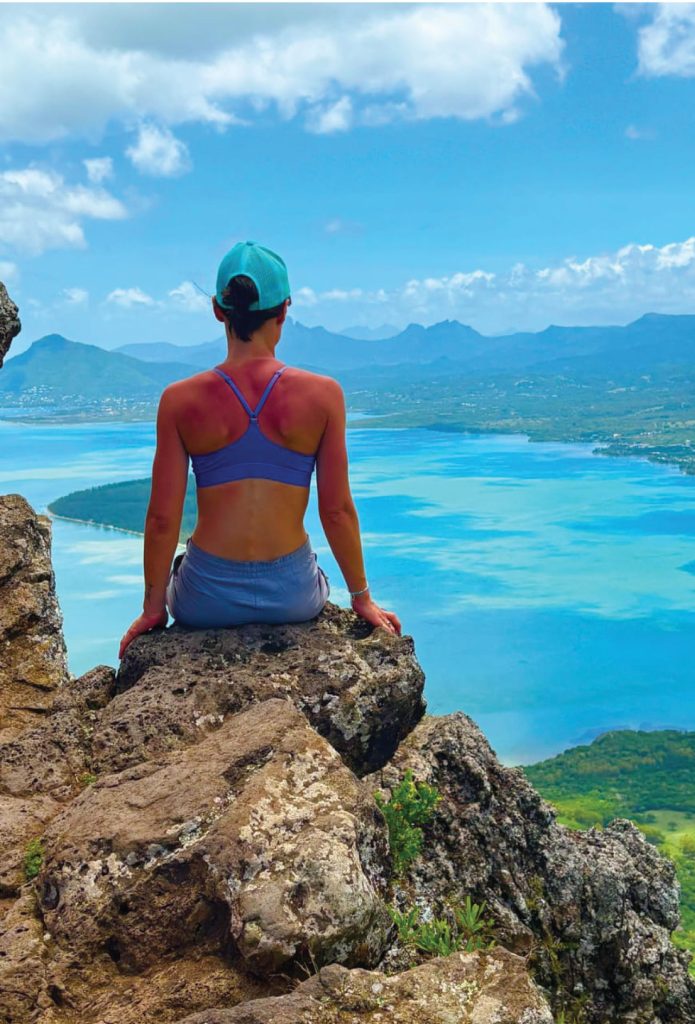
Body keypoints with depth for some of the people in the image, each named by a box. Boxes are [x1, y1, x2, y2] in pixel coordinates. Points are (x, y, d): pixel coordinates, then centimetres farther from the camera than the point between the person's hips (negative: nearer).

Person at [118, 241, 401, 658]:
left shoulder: (180, 400, -9)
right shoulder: (323, 394, -9)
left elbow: (162, 518, -7)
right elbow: (337, 510, -7)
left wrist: (153, 607, 7)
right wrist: (362, 598, 6)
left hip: (206, 603, 0)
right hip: (293, 599, 0)